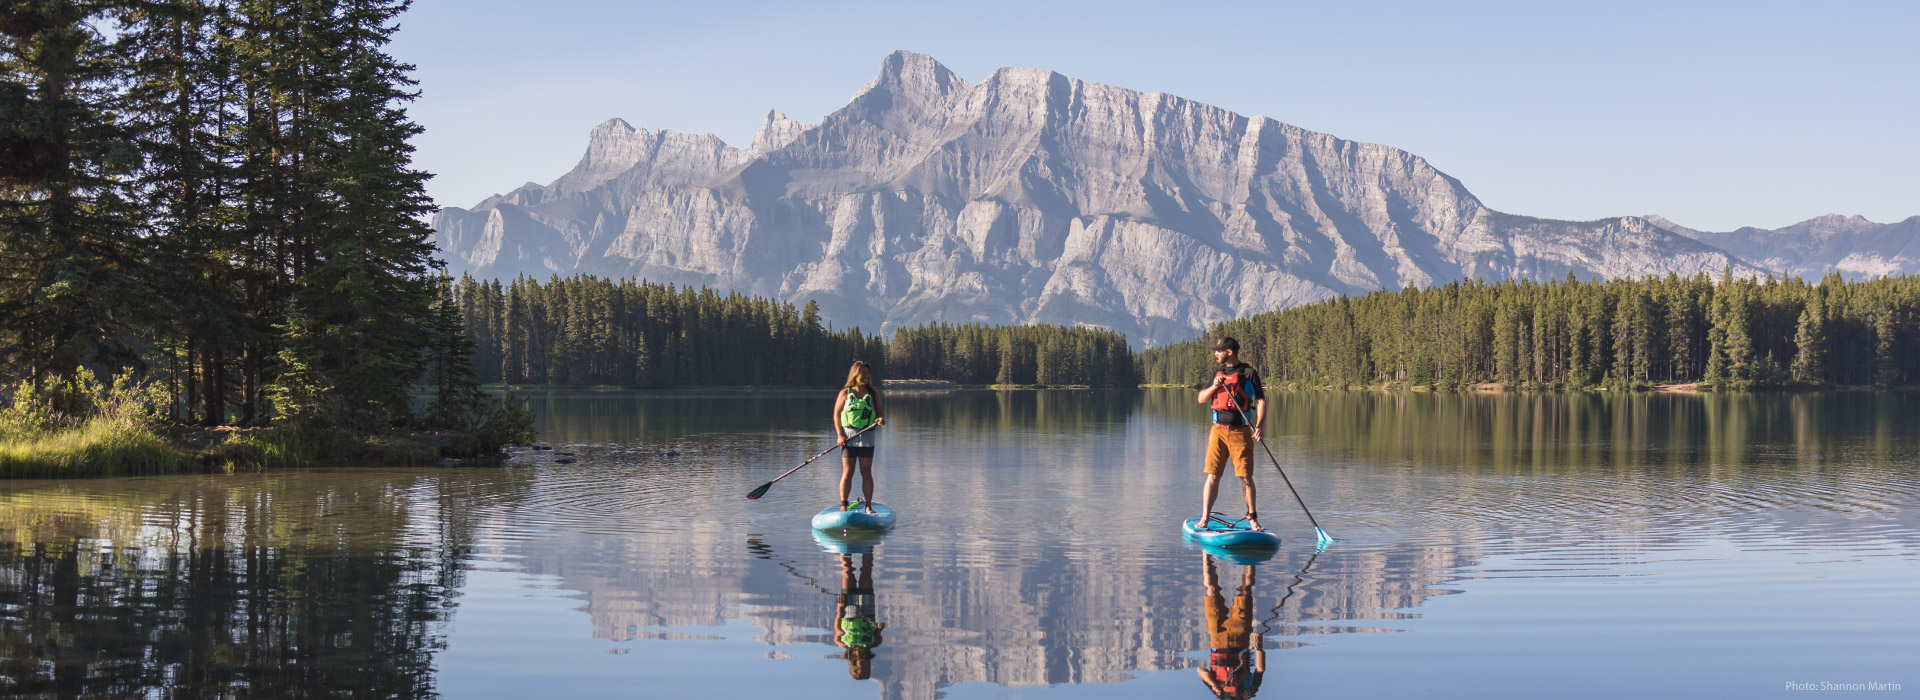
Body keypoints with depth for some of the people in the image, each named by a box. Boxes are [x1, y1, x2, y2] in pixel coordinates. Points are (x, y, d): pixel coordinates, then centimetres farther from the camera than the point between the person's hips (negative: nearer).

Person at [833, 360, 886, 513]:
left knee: (866, 473, 2)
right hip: (848, 437, -2)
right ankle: (843, 505, 4)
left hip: (866, 437, 2)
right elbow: (836, 414, 1)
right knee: (847, 472, -2)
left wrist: (881, 419, -15)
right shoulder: (845, 393, 2)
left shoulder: (873, 394, 8)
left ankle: (868, 506, 6)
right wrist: (840, 435, -9)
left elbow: (880, 411, 9)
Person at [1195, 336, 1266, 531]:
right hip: (1218, 430, 3)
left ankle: (1252, 518, 9)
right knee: (1212, 476, -1)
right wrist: (1214, 386, -5)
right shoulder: (1217, 373, 15)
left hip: (1240, 432, -3)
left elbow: (1261, 401, -5)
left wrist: (1258, 426, -18)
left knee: (1246, 477, -2)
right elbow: (1201, 398, 14)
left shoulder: (1248, 374, -1)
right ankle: (1205, 518, 2)